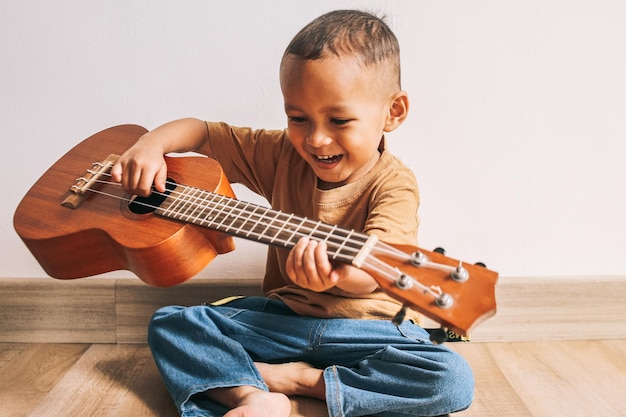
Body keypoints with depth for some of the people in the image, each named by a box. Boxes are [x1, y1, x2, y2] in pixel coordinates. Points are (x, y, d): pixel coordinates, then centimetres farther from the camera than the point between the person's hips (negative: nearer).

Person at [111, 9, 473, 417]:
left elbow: (370, 272, -29)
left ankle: (295, 378, -19)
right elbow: (201, 131, 7)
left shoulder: (393, 185, -14)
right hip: (281, 317, 3)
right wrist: (151, 145, -13)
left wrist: (335, 273, -52)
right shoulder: (282, 156, 0)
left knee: (454, 380, -28)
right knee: (168, 323, -8)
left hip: (367, 329, -2)